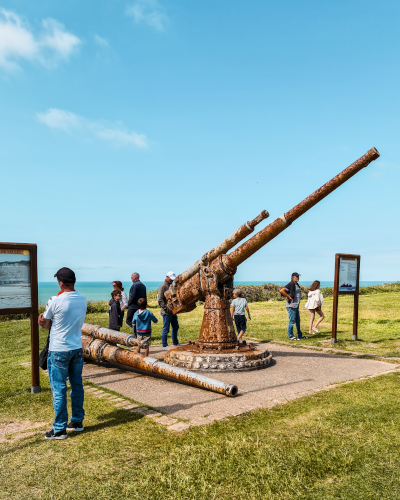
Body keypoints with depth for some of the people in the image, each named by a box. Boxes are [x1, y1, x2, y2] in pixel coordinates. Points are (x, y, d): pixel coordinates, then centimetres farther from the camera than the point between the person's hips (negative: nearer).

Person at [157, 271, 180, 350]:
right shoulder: (163, 287, -12)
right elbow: (160, 300, -16)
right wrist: (167, 309, -20)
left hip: (173, 311, 8)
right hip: (166, 313, -8)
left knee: (175, 327, 16)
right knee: (166, 329, 0)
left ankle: (175, 343, 30)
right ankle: (165, 346, 9)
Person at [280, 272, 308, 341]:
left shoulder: (296, 285, 14)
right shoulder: (290, 284, -15)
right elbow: (281, 291, -27)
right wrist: (289, 297, -21)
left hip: (296, 306, 10)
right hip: (291, 306, -10)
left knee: (298, 321, 16)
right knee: (292, 321, -3)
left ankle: (299, 335, 26)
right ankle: (290, 336, 5)